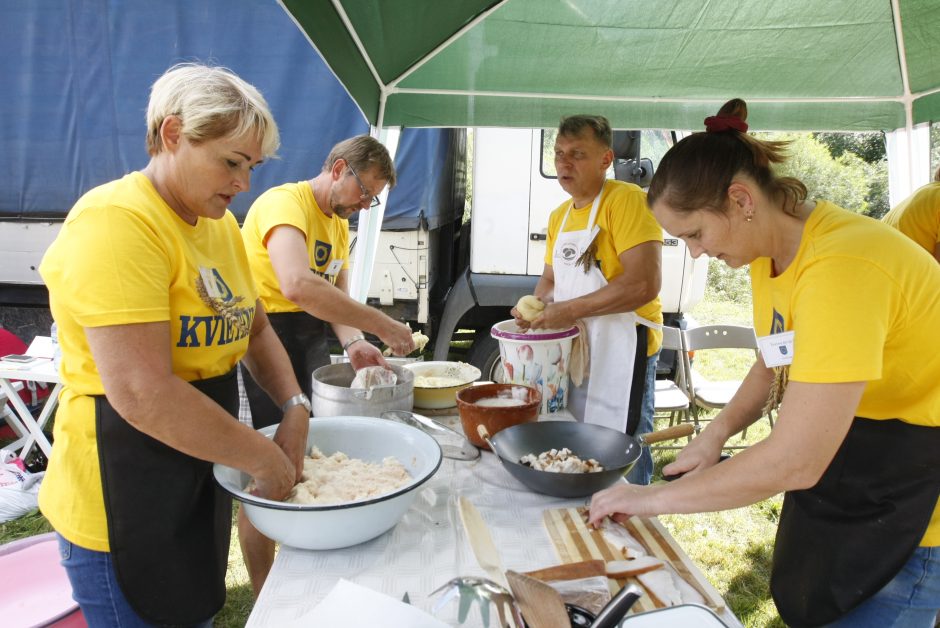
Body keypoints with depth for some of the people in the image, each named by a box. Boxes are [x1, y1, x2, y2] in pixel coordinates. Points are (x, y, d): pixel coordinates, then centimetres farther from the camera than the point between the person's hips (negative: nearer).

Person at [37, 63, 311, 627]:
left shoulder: (220, 223, 4)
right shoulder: (117, 222, -22)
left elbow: (256, 330, 12)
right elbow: (143, 395, -29)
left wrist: (295, 406, -4)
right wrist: (263, 457, -20)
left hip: (203, 472, 8)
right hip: (124, 498, -8)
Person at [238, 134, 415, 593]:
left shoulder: (339, 225, 13)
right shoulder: (285, 202, -17)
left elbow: (338, 296, 6)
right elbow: (298, 285, -36)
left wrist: (353, 342, -15)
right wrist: (382, 326, -33)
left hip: (311, 343, 9)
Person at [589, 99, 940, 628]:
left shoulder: (840, 266, -31)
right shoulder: (772, 251, -2)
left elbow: (793, 462, -32)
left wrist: (653, 498, -21)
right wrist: (717, 433, -3)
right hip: (839, 471, 8)